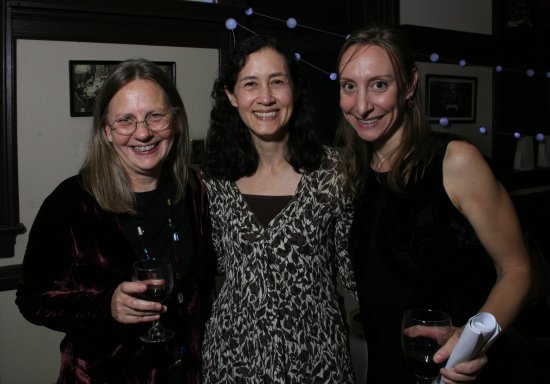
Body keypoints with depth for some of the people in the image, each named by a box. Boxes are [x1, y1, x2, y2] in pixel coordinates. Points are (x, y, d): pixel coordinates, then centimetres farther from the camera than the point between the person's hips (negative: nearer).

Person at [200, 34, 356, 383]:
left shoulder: (333, 170, -10)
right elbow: (214, 265, 9)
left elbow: (350, 273, -3)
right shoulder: (216, 176, -3)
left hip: (314, 351, -2)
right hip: (234, 351, 2)